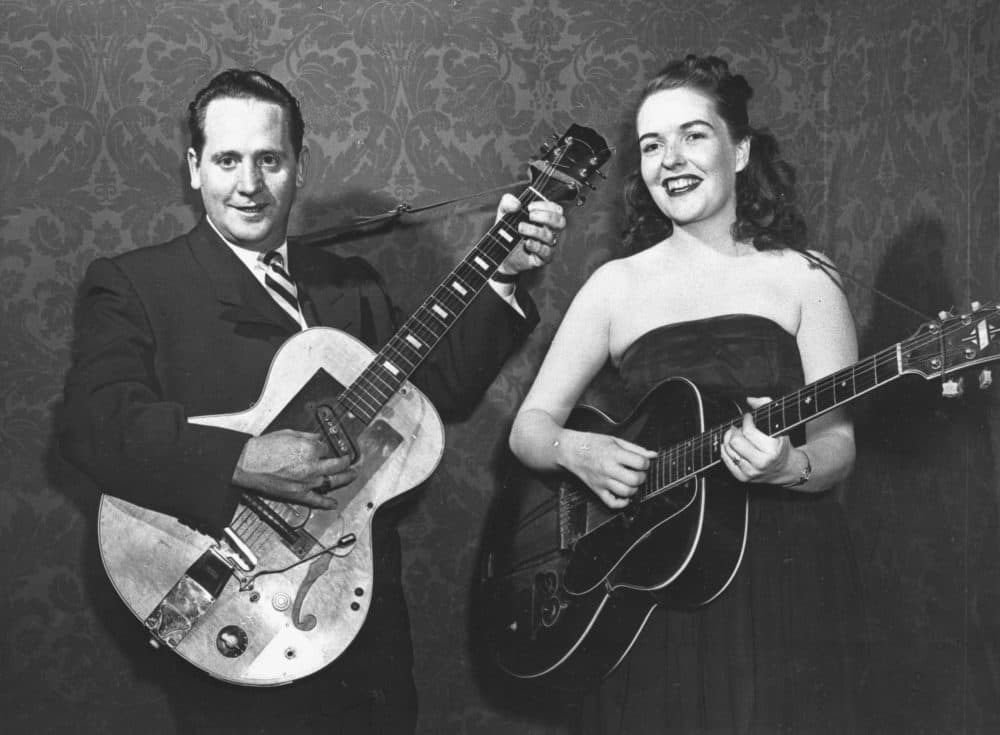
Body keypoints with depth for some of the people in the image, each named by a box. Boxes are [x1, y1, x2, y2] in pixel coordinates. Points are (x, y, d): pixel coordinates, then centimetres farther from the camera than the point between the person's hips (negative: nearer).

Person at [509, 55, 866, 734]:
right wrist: (576, 451, -15)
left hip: (781, 582, -1)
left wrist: (786, 466, -24)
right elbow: (529, 426, 7)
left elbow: (837, 449, -3)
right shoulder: (617, 285, 6)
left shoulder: (803, 279, 1)